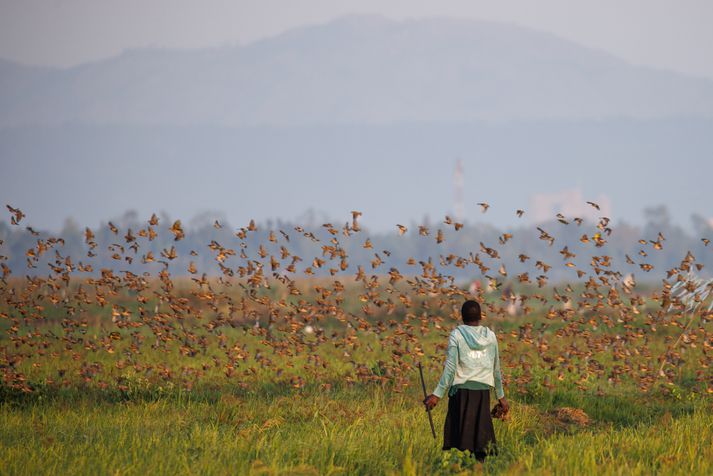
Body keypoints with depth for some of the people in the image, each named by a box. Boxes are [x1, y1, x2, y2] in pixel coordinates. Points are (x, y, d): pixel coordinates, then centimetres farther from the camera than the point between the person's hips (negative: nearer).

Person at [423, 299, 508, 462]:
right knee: (481, 435, 3)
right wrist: (500, 396, 24)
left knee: (459, 440, 0)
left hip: (462, 389, -3)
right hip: (483, 391, 3)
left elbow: (450, 367, -8)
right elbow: (496, 369, 14)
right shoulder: (490, 336, 9)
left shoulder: (457, 335, -1)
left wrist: (437, 394, -8)